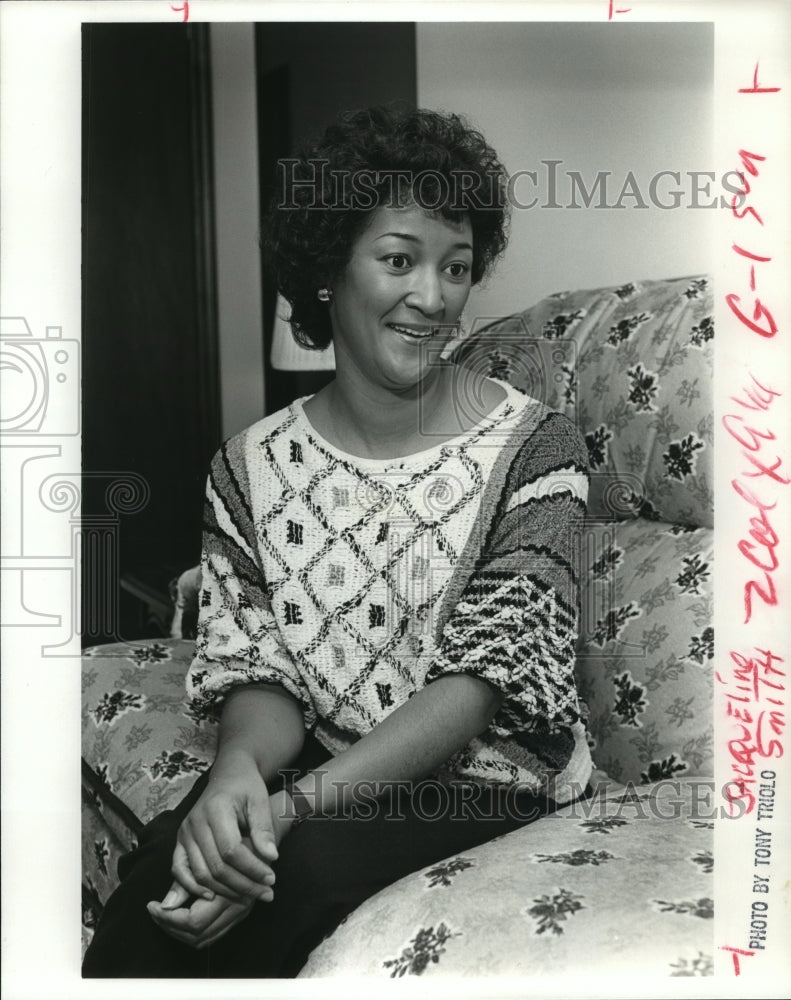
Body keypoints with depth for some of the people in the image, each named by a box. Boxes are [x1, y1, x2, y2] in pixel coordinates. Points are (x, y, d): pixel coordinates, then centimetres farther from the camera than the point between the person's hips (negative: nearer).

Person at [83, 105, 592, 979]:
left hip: (481, 786, -2)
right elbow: (259, 674, -1)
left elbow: (478, 680, -14)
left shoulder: (534, 449, -7)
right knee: (167, 863, -28)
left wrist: (292, 807, -26)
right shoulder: (251, 466, 3)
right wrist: (240, 767, -27)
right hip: (304, 773, 2)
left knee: (303, 869, -31)